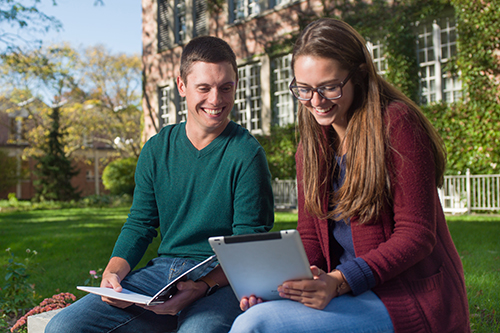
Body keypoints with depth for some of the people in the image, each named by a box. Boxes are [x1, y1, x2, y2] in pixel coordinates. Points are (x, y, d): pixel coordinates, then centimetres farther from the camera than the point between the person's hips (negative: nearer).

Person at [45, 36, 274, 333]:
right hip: (162, 270, 5)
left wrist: (202, 286, -25)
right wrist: (114, 272, -6)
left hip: (222, 280, -5)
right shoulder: (157, 149, 9)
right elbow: (139, 224, 13)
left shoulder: (247, 153, -7)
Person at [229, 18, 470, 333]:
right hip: (348, 292, 6)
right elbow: (310, 238, 9)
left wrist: (341, 281, -26)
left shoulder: (397, 124, -11)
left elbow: (416, 234, -14)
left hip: (410, 297, -6)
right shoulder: (311, 146, 10)